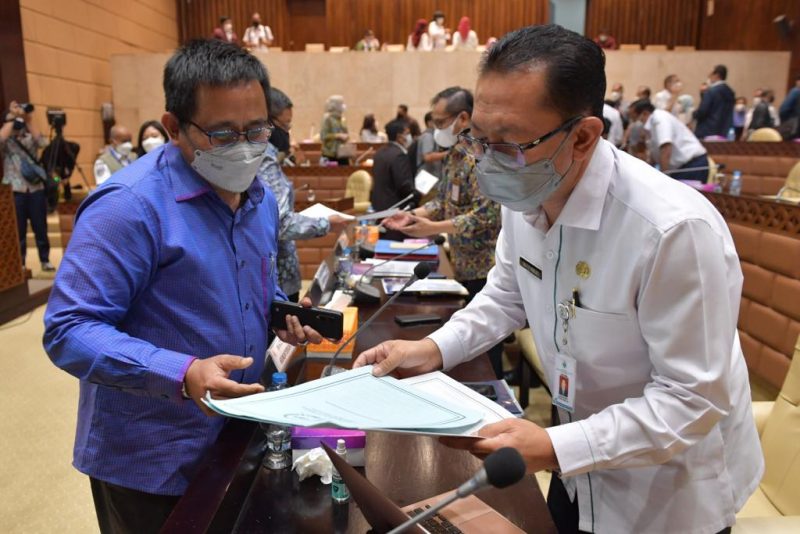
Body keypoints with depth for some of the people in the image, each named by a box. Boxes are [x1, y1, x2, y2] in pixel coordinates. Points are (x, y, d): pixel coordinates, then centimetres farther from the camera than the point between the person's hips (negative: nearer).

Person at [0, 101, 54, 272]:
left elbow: (42, 142, -9)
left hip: (36, 188, 2)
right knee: (19, 230, 3)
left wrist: (28, 120, -10)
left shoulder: (29, 138, 12)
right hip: (14, 190, -2)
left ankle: (45, 260, 15)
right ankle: (20, 264, 11)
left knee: (41, 228, 5)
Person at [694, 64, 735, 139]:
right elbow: (727, 113, 19)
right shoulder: (730, 92, 14)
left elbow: (701, 112, -15)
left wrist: (694, 114, 7)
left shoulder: (711, 91, -11)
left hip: (707, 133, -8)